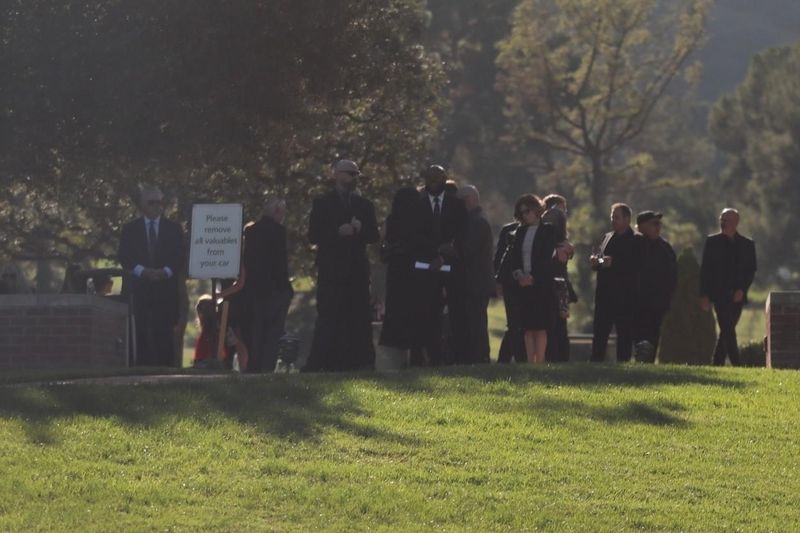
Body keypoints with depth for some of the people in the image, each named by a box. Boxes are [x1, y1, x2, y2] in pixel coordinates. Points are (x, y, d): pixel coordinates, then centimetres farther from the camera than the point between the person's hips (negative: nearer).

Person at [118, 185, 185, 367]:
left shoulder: (173, 229, 13)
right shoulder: (130, 229, 12)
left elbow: (180, 257, 6)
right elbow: (124, 257, 2)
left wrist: (165, 272, -13)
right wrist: (142, 271, -14)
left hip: (165, 289, 0)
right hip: (138, 289, 0)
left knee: (164, 336, -6)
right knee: (140, 337, -6)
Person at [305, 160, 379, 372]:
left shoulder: (364, 205, 17)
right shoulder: (322, 204, 6)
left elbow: (374, 236, 13)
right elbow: (314, 236, -1)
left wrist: (360, 229, -8)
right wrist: (338, 232, -14)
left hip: (357, 269, 4)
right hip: (331, 270, -4)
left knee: (358, 320, -2)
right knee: (329, 319, -9)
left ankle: (357, 361, 0)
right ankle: (320, 363, -8)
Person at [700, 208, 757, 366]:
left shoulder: (747, 244, 9)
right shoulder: (712, 241, 4)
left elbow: (751, 270, 8)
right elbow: (705, 269, 2)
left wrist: (742, 289, -7)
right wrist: (704, 295, -5)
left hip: (737, 295, 3)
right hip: (719, 294, -3)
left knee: (727, 331, 4)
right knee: (728, 331, -12)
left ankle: (717, 365, 11)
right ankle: (736, 364, -17)